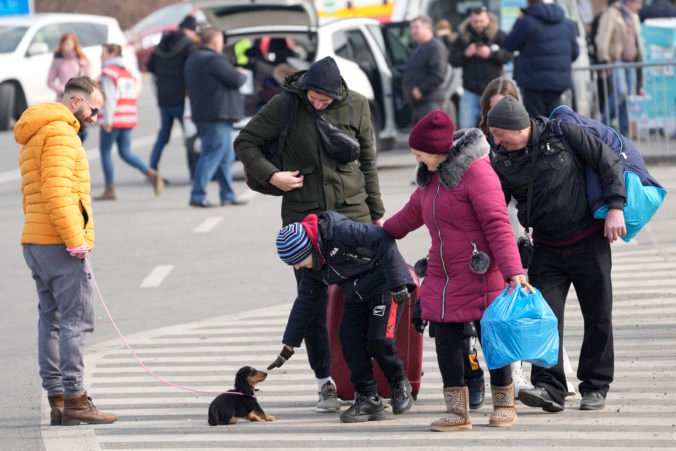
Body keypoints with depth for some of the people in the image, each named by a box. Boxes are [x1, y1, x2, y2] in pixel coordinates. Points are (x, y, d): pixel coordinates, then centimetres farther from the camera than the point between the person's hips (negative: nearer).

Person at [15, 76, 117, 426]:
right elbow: (56, 190, -21)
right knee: (76, 320, -9)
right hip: (58, 243, -10)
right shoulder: (60, 133, -10)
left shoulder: (35, 137, 22)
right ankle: (74, 399, -13)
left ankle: (56, 399, 9)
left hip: (35, 242, 10)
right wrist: (74, 239, -20)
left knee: (52, 319, 9)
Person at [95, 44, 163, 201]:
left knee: (105, 152, 3)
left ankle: (110, 190, 3)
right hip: (128, 121, 8)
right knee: (126, 152, 10)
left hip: (113, 122, -8)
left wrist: (107, 121, -18)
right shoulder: (127, 73, 17)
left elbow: (109, 98, -17)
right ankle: (151, 173, -10)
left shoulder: (108, 73, -9)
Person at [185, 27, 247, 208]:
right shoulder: (214, 60, -15)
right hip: (218, 114, -10)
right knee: (212, 155, -8)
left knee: (226, 156, 16)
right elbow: (235, 79, -17)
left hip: (202, 114, 10)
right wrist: (242, 76, 7)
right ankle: (197, 196, -10)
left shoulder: (193, 60, 16)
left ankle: (228, 196, 18)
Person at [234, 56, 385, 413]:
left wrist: (376, 212, 12)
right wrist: (270, 175, -12)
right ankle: (325, 381, 4)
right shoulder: (285, 106, -5)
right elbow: (244, 142, 3)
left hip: (351, 210, 1)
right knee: (313, 300, -1)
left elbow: (368, 161, 10)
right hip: (303, 213, -1)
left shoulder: (356, 106, 1)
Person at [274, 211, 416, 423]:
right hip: (357, 297, 8)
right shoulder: (313, 269, 3)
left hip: (386, 286, -8)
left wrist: (397, 283, -28)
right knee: (350, 341, -5)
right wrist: (289, 346, 16)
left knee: (379, 341, -17)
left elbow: (383, 240, -29)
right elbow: (303, 303, 14)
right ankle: (368, 399, 3)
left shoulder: (340, 231, -25)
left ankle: (400, 387, 8)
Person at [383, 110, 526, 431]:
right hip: (442, 278, 8)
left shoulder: (476, 172, -16)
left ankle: (504, 405, 18)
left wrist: (513, 271, -28)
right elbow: (414, 212, 30)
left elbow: (497, 225, -21)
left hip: (480, 275, -8)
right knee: (445, 341, 3)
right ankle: (457, 412, 9)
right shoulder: (432, 176, 12)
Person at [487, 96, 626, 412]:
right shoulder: (502, 163, -2)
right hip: (546, 249, 3)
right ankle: (549, 388, -17)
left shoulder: (562, 133, -11)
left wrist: (615, 207, -14)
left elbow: (608, 162, -7)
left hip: (588, 241, -2)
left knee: (598, 317, 4)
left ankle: (595, 386, 16)